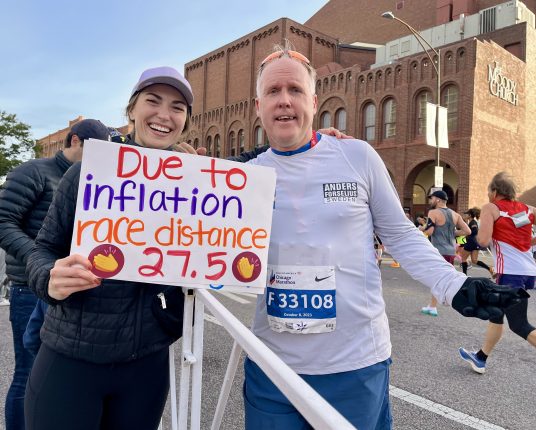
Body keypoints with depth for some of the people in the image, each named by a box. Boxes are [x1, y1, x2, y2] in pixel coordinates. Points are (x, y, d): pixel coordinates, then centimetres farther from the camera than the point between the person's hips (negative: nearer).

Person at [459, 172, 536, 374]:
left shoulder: (491, 208, -3)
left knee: (519, 325, -2)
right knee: (495, 312, 20)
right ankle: (480, 358, 32)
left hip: (511, 272, -8)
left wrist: (477, 236, 7)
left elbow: (484, 240, -14)